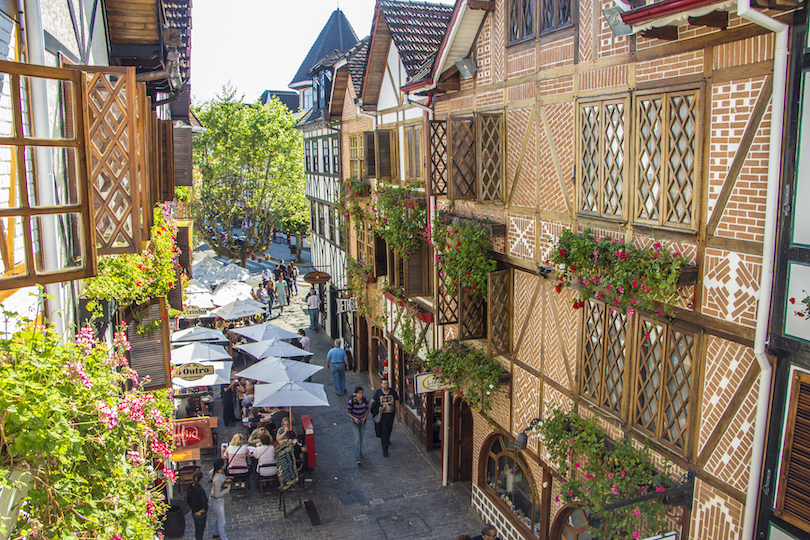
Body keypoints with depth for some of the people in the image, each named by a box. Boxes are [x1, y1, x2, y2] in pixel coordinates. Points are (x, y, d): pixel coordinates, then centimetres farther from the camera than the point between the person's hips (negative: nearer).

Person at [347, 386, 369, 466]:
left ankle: (359, 452, 45)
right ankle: (358, 459, -5)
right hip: (355, 423, -4)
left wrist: (365, 417, -17)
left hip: (362, 422, 4)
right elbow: (348, 412, -12)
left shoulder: (365, 400, -14)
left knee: (361, 438, 20)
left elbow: (367, 410, 0)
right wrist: (354, 418, -26)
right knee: (357, 440, -9)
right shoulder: (351, 402, -23)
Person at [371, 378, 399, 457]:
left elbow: (397, 403, 1)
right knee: (384, 432, -3)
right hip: (382, 415, -3)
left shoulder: (393, 391, -9)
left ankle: (388, 439, 56)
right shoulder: (378, 392, -14)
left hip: (391, 414, 3)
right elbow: (372, 402, -1)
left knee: (389, 428, 24)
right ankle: (385, 450, 9)